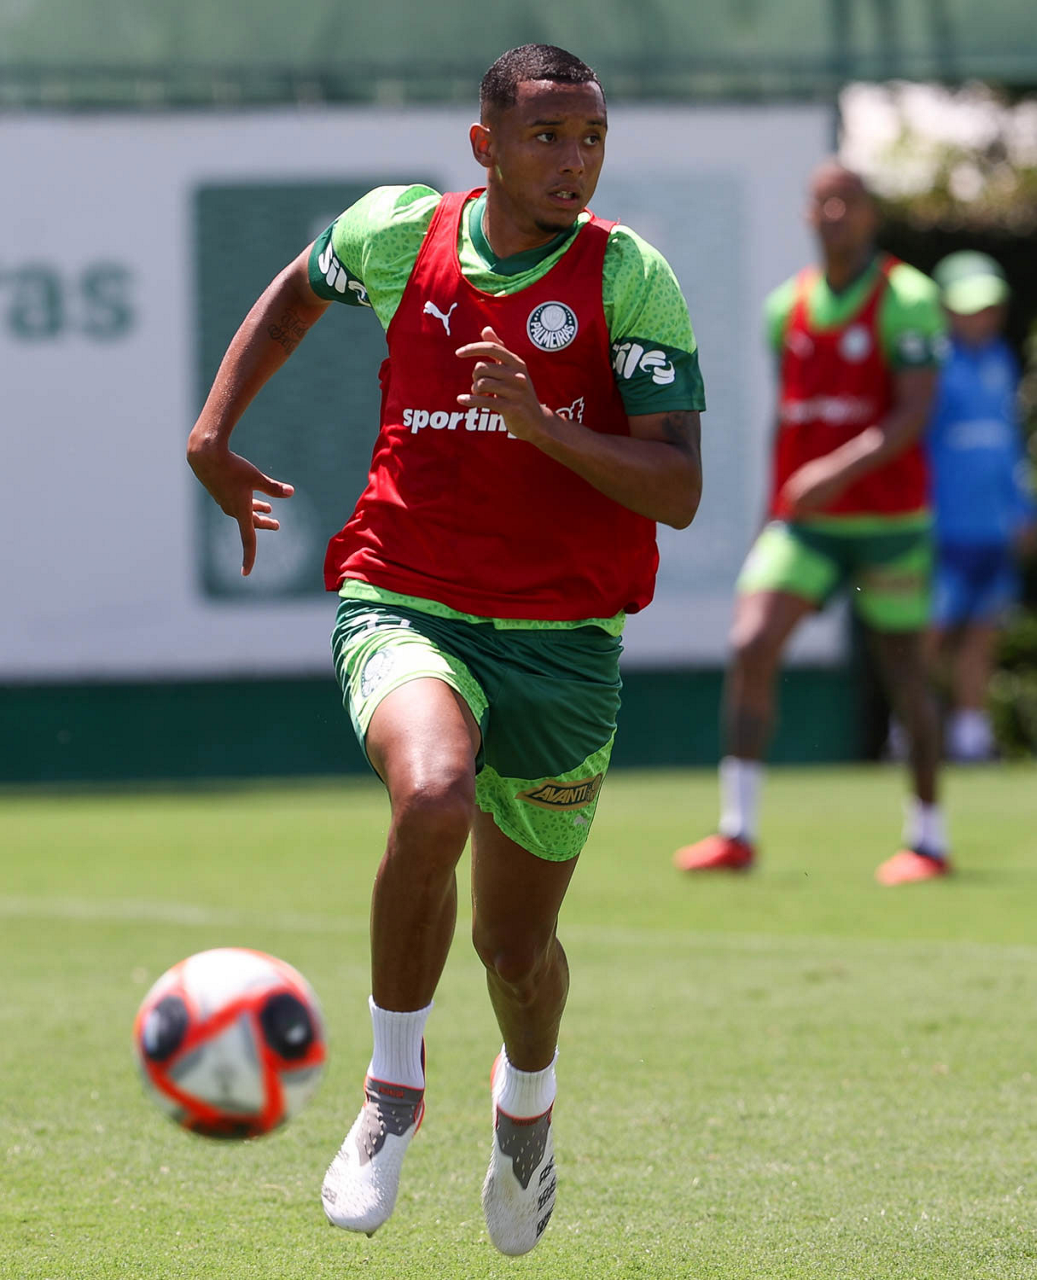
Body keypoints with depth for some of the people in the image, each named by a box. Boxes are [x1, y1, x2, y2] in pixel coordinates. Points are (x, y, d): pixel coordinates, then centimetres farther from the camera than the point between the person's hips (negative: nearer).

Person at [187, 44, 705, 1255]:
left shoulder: (631, 279, -7)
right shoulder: (397, 233, -1)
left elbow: (678, 491, -13)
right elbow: (298, 292, 23)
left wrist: (537, 419, -26)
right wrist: (214, 430, 14)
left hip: (562, 635, 0)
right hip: (404, 604, 0)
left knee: (518, 947, 8)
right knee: (434, 799, -33)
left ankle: (526, 1104, 46)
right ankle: (394, 1086, -10)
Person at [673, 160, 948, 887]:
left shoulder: (908, 299, -7)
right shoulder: (787, 306, 10)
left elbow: (914, 412, -17)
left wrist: (840, 470, -28)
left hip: (888, 518, -4)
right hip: (802, 523, 4)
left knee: (904, 673, 2)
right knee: (751, 647, -12)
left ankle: (928, 841, 16)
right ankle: (738, 831, -8)